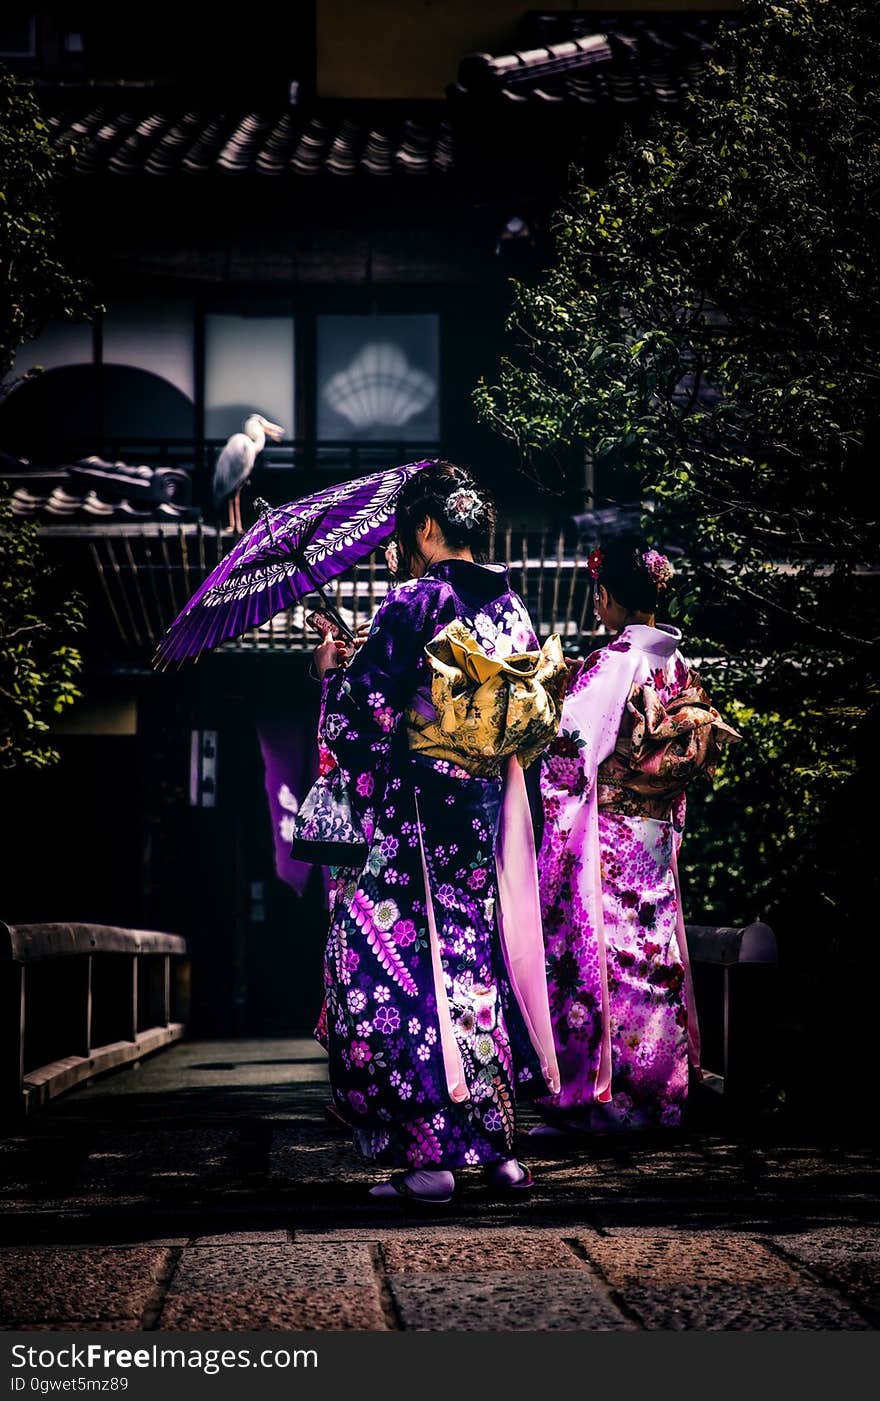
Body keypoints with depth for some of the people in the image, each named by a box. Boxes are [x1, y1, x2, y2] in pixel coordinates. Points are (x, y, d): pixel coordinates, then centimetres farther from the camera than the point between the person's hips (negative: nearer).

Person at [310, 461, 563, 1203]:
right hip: (491, 818, 7)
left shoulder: (414, 603, -9)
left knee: (399, 964, -3)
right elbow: (538, 722, 15)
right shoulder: (514, 610, 11)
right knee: (479, 960, 12)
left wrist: (332, 669, 7)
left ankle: (429, 1151, -7)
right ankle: (499, 1146, 13)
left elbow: (360, 715, -12)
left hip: (416, 817, -7)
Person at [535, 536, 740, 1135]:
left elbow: (570, 752, -15)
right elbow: (706, 748, 14)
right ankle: (655, 1096, 15)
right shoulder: (681, 668, 7)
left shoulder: (609, 666, -14)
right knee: (652, 957, 10)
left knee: (594, 953, -3)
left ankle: (592, 1100, -2)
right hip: (657, 840, 7)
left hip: (604, 843, -7)